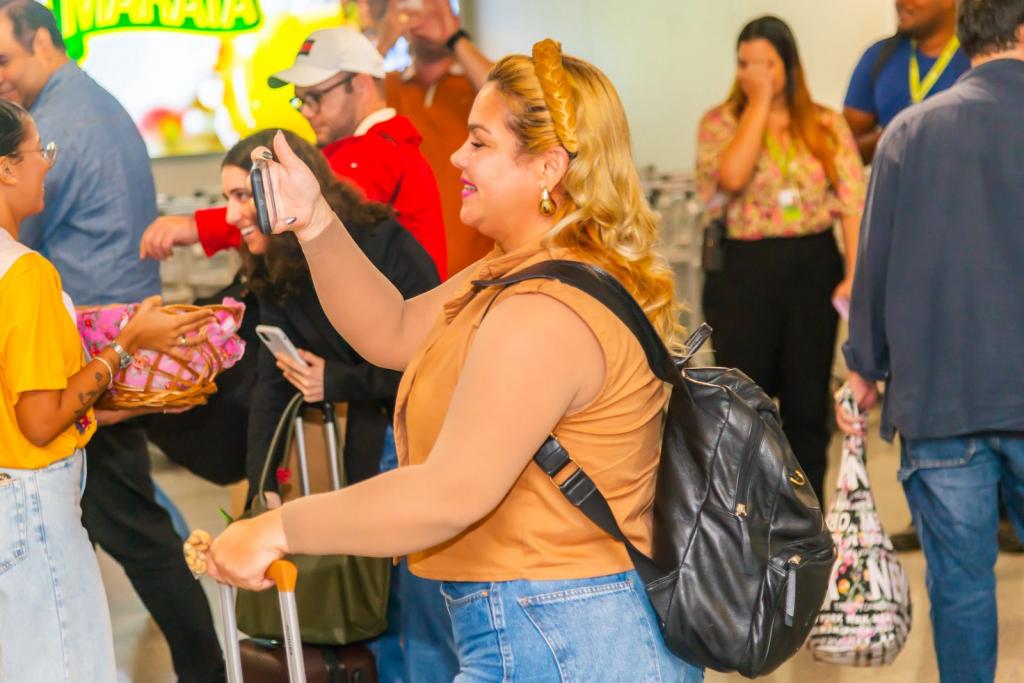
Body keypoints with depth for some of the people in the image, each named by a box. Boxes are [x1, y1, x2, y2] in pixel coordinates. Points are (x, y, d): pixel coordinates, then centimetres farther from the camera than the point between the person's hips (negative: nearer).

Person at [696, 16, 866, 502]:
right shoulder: (719, 123, 2)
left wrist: (855, 274, -12)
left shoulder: (826, 125, 5)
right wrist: (758, 105, -12)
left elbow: (853, 201, -1)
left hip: (814, 268, 1)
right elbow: (732, 175, -19)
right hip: (744, 273, -1)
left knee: (807, 403, 7)